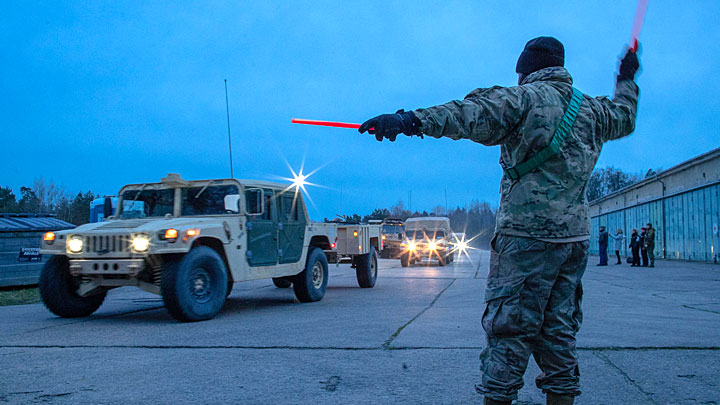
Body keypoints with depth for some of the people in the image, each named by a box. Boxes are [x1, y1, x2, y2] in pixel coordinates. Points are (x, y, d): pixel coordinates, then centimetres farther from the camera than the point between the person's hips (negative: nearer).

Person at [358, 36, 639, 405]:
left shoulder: (525, 97, -6)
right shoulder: (591, 109, 15)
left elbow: (472, 114, -23)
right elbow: (624, 116, 37)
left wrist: (411, 120, -33)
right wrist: (626, 80, 56)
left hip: (527, 234, -6)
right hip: (575, 236, 7)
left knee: (509, 327, -3)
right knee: (559, 329, 12)